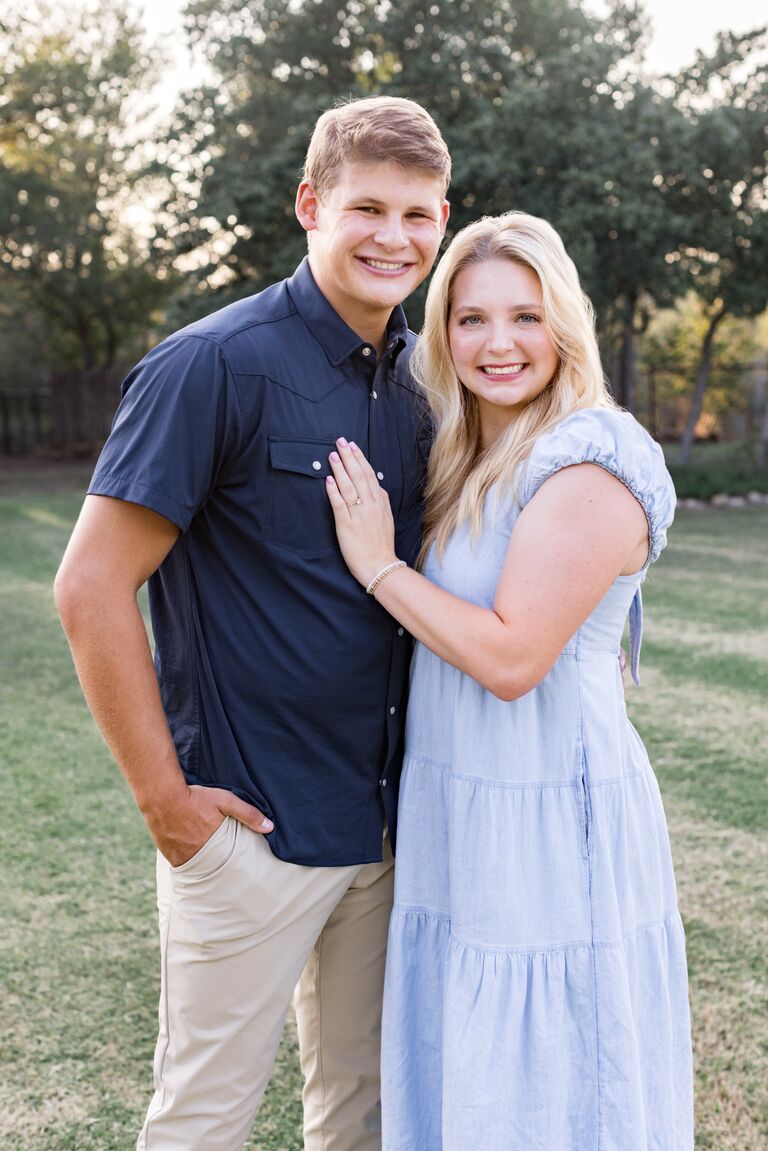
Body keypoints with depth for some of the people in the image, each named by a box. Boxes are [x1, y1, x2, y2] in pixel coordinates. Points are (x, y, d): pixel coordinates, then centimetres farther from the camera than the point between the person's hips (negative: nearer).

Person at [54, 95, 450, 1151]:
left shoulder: (423, 379, 6)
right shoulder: (216, 365, -14)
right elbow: (91, 589, -15)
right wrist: (165, 799, -13)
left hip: (389, 817, 6)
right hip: (250, 821, -6)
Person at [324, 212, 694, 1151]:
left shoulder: (591, 464, -18)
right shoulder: (473, 461, 9)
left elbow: (512, 657, -23)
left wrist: (378, 565, -16)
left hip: (547, 819, -8)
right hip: (460, 810, 9)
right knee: (461, 1069, 22)